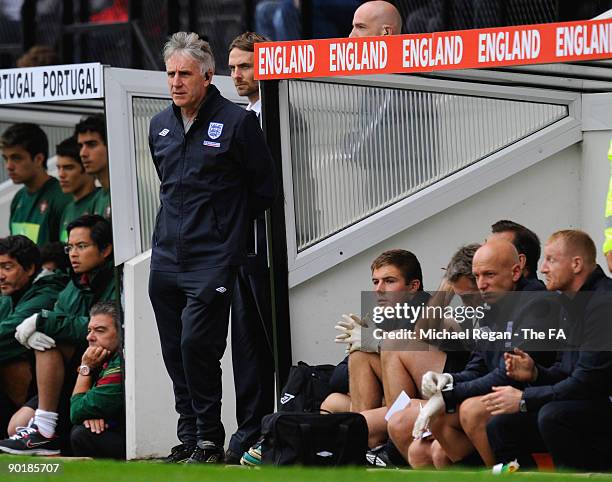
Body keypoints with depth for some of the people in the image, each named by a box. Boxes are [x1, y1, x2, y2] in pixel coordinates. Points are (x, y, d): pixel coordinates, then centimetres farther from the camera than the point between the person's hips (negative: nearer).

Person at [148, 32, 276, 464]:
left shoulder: (237, 122, -6)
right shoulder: (161, 126, 12)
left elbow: (264, 189, 1)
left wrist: (226, 227, 6)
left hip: (213, 260, -6)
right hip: (166, 260, 6)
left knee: (196, 344, -13)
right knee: (176, 353, 7)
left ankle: (210, 441, -3)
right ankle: (189, 439, 15)